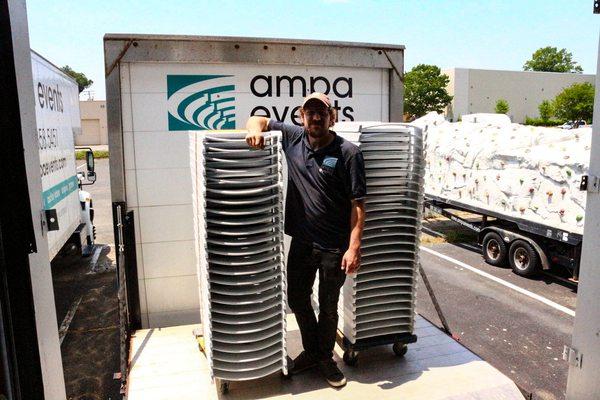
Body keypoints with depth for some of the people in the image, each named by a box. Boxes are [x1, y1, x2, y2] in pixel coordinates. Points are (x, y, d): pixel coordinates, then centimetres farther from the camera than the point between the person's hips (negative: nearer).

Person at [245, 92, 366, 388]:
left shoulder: (348, 153, -12)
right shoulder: (292, 138, -1)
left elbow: (357, 204, -12)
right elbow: (257, 120, 10)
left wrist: (354, 247, -18)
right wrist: (256, 129, -14)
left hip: (334, 247, -4)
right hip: (301, 242, 4)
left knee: (328, 307, 13)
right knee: (297, 299, 19)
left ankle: (325, 358, 38)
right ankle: (311, 351, 43)